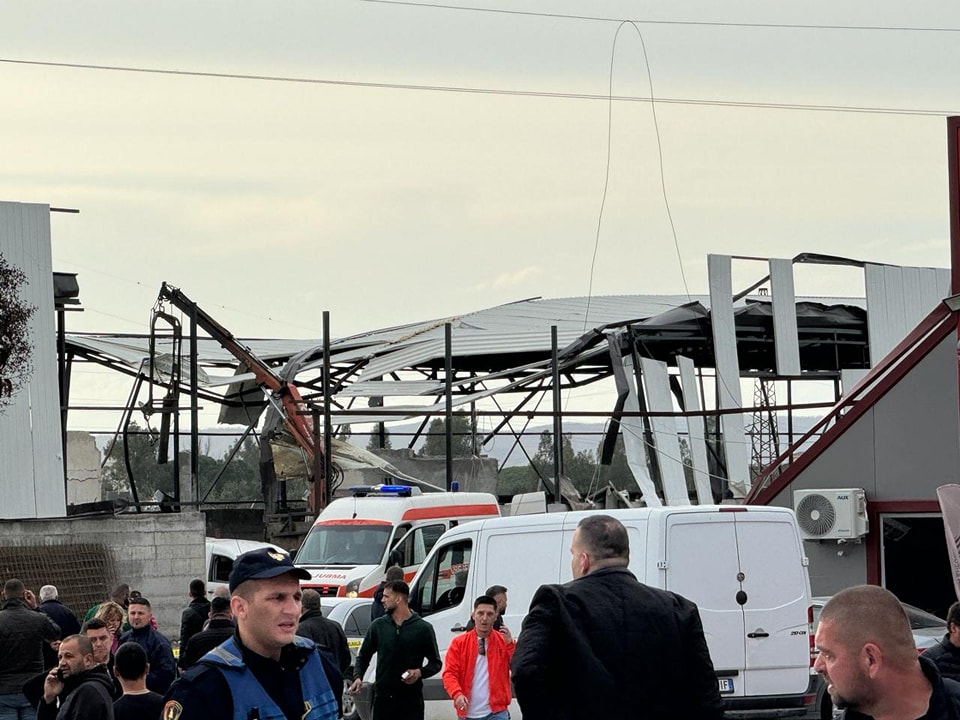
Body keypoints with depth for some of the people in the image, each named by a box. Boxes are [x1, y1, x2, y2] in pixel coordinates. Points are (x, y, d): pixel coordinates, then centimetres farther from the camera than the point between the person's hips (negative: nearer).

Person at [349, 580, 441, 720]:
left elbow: (435, 663, 5)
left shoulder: (423, 628, -1)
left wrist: (420, 672, -15)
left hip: (411, 699, -3)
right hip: (383, 698, 3)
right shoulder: (378, 626, 6)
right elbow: (363, 656, 14)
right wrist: (358, 677, -4)